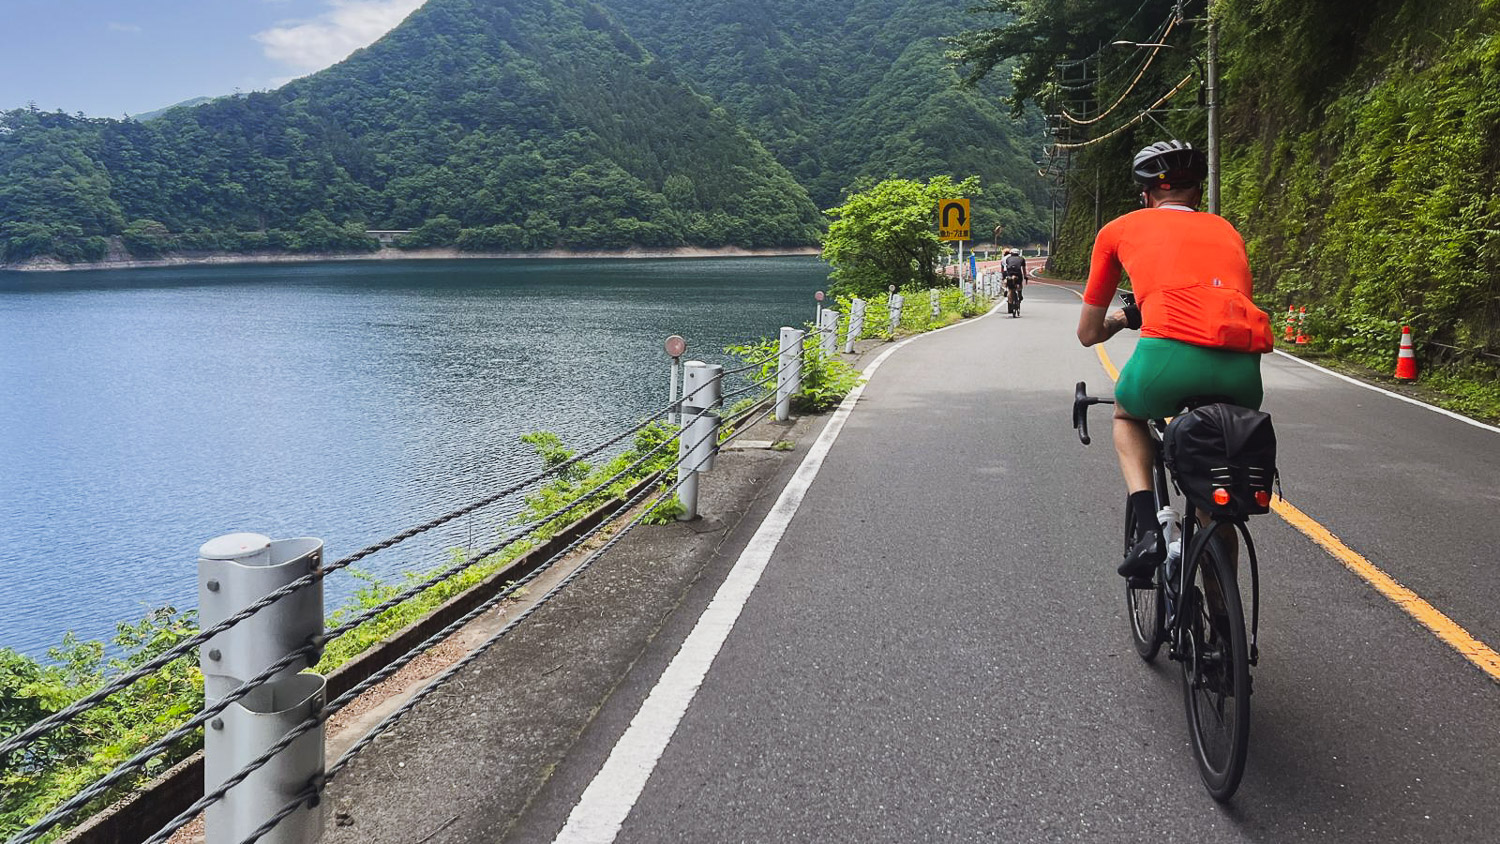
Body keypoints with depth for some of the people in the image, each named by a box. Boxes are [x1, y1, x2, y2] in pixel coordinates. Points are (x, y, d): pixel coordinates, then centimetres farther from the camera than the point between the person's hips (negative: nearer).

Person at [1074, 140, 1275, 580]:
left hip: (1172, 353, -3)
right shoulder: (1226, 230, 32)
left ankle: (1147, 528, 9)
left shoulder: (1120, 229, 25)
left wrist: (1124, 319, 55)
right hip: (1244, 369, 3)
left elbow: (1088, 333, 32)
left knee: (1128, 416, 32)